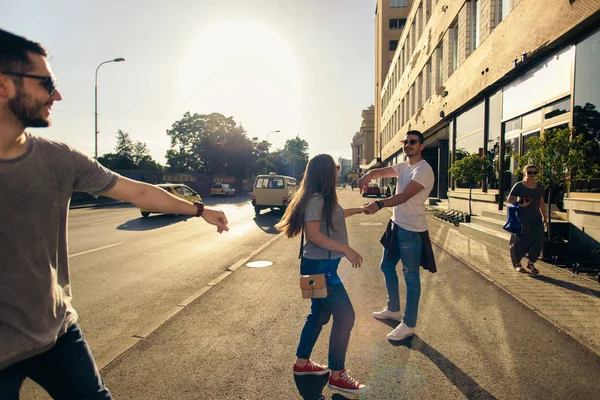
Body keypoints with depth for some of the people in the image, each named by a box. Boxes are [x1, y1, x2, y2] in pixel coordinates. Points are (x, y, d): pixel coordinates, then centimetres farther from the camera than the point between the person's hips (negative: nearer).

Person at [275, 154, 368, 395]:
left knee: (320, 314, 18)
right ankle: (337, 375, 11)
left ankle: (302, 363, 33)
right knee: (345, 316, -3)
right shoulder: (316, 199, -19)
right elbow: (314, 234, -27)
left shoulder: (324, 199, 11)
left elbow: (334, 215, 31)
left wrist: (359, 209, 39)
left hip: (323, 265, 10)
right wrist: (346, 249, -26)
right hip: (319, 267, -10)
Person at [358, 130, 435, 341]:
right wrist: (367, 175, -19)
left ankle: (409, 325, 12)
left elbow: (404, 196, -28)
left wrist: (380, 204, -43)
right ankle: (393, 310, 37)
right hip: (396, 225, 9)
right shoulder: (403, 166, 11)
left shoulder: (423, 170, -16)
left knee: (411, 277, 0)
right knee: (387, 266, 19)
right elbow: (382, 171, 5)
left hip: (412, 230, -9)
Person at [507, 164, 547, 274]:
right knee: (521, 240, 0)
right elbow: (510, 199, -6)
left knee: (537, 239, -5)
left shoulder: (539, 187, 12)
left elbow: (541, 203, 17)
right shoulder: (519, 186, -4)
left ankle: (531, 263, 11)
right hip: (522, 217, -5)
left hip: (536, 217, 5)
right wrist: (520, 204, -21)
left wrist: (545, 217, 17)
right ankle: (517, 263, 18)